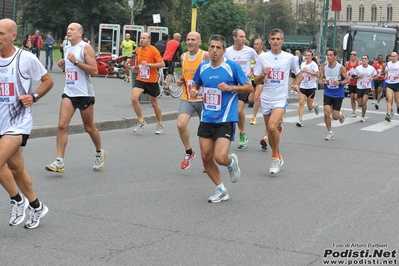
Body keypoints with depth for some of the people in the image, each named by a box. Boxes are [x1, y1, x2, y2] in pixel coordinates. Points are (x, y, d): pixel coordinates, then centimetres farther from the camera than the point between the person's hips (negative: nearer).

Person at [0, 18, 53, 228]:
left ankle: (18, 200, 3)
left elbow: (48, 81, 1)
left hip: (18, 122, -6)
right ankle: (36, 207, 30)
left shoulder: (26, 58, -11)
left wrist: (34, 97, -13)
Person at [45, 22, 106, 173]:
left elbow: (94, 71, -16)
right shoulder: (67, 49, 13)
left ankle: (100, 153, 33)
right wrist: (63, 66, 5)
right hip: (68, 93, 6)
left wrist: (76, 61, -22)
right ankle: (59, 162, -10)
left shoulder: (86, 48, -8)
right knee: (62, 125, -9)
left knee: (89, 128, 9)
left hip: (84, 94, -5)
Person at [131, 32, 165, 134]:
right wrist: (136, 67, 4)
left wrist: (149, 64, -24)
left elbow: (162, 64, -16)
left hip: (152, 81, -4)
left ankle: (160, 124, 31)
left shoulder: (153, 50, -11)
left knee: (154, 104, 10)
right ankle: (141, 122, -3)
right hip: (140, 79, 4)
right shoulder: (138, 50, 6)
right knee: (134, 98, -18)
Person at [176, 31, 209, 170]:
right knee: (181, 124, -17)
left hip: (203, 99, -3)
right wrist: (181, 81, 5)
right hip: (187, 99, 3)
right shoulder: (183, 57, 7)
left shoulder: (205, 56, -9)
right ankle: (189, 152, 7)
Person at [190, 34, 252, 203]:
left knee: (220, 158, -17)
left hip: (225, 120, -5)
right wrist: (194, 91, -2)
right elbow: (196, 85, 20)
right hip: (206, 119, 5)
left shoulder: (232, 66, -10)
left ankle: (232, 162, 22)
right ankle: (221, 191, 24)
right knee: (206, 157, 5)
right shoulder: (203, 67, 5)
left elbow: (249, 87, -5)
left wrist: (230, 87, -20)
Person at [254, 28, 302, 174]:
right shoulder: (262, 57, 1)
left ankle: (275, 158, -6)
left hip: (281, 98, -3)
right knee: (270, 131, 10)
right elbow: (256, 81, 4)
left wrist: (296, 84, -5)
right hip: (266, 99, 3)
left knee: (272, 126, -23)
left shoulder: (290, 58, -1)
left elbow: (299, 74, 14)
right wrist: (263, 74, -16)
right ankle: (278, 158, 30)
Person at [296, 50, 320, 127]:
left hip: (311, 87, -4)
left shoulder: (313, 64, -9)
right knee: (301, 103, -11)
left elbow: (317, 74, -22)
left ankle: (316, 105, 42)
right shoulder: (303, 64, 8)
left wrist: (308, 71, -25)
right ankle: (300, 120, -10)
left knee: (310, 106, 5)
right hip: (303, 86, 4)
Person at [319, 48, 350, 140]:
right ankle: (330, 133, 4)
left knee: (335, 117, -1)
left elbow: (347, 79, -6)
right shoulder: (324, 67, -3)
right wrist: (321, 81, -14)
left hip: (338, 94, -2)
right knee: (326, 113, -13)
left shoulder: (340, 67, -13)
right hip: (327, 93, 2)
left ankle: (341, 113, 37)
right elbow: (321, 79, 9)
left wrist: (339, 83, -24)